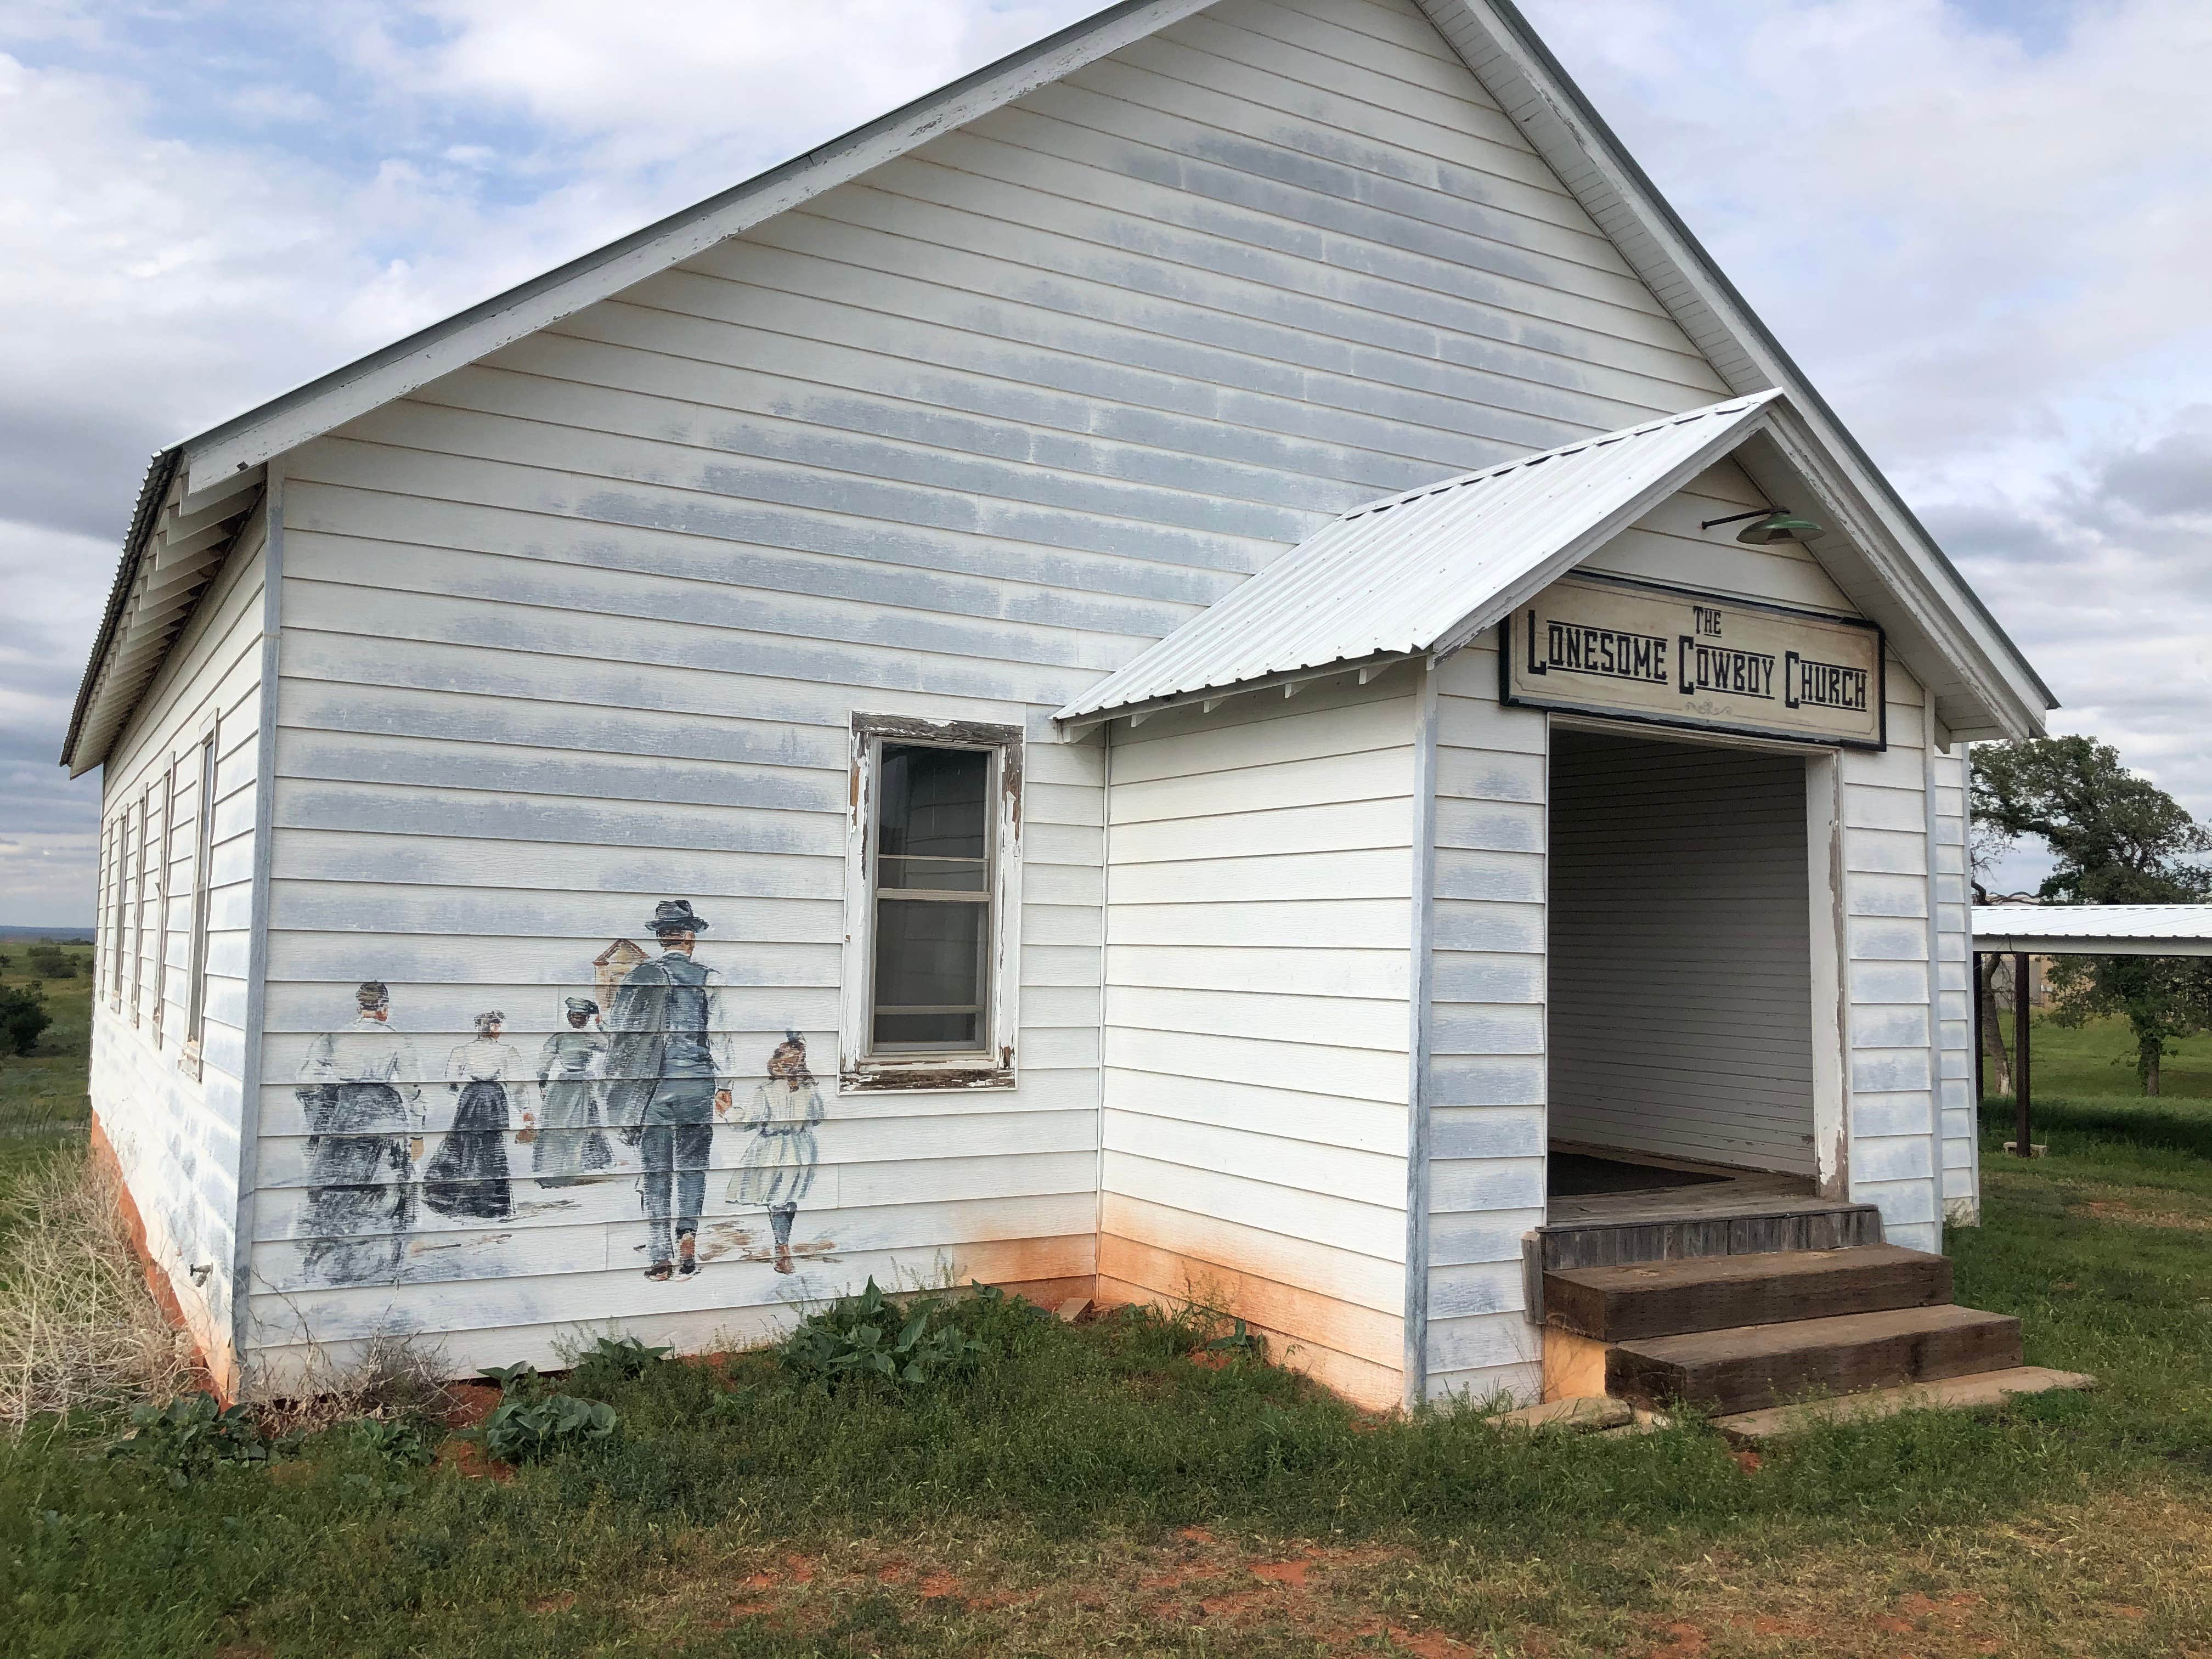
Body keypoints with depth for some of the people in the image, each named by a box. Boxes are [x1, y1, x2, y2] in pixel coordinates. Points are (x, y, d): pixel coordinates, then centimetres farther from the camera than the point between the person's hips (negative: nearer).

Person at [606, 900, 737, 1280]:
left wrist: (618, 1087, 11)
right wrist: (723, 1085, 2)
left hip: (650, 1086, 1)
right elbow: (718, 1035, -3)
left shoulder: (637, 976, 1)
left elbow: (619, 1032, 2)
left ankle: (661, 1256, 6)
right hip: (696, 1083, 0)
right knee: (692, 1166, 10)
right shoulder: (707, 978, -1)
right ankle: (687, 1236, -9)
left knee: (655, 1171, 6)